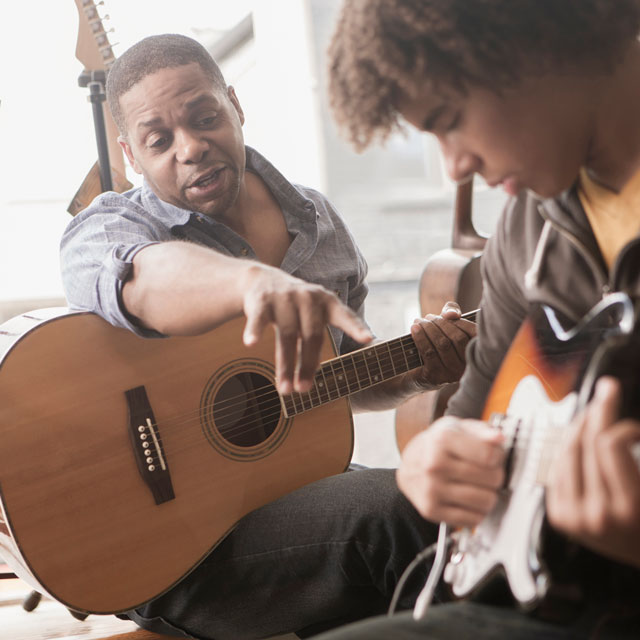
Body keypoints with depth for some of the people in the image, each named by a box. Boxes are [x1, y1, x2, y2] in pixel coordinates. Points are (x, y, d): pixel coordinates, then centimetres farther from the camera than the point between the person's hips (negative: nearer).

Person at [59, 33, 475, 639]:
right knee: (402, 510, -28)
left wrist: (413, 370, -3)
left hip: (303, 482, 6)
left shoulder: (314, 217, 10)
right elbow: (147, 278, -35)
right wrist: (256, 280, -56)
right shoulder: (105, 228, -8)